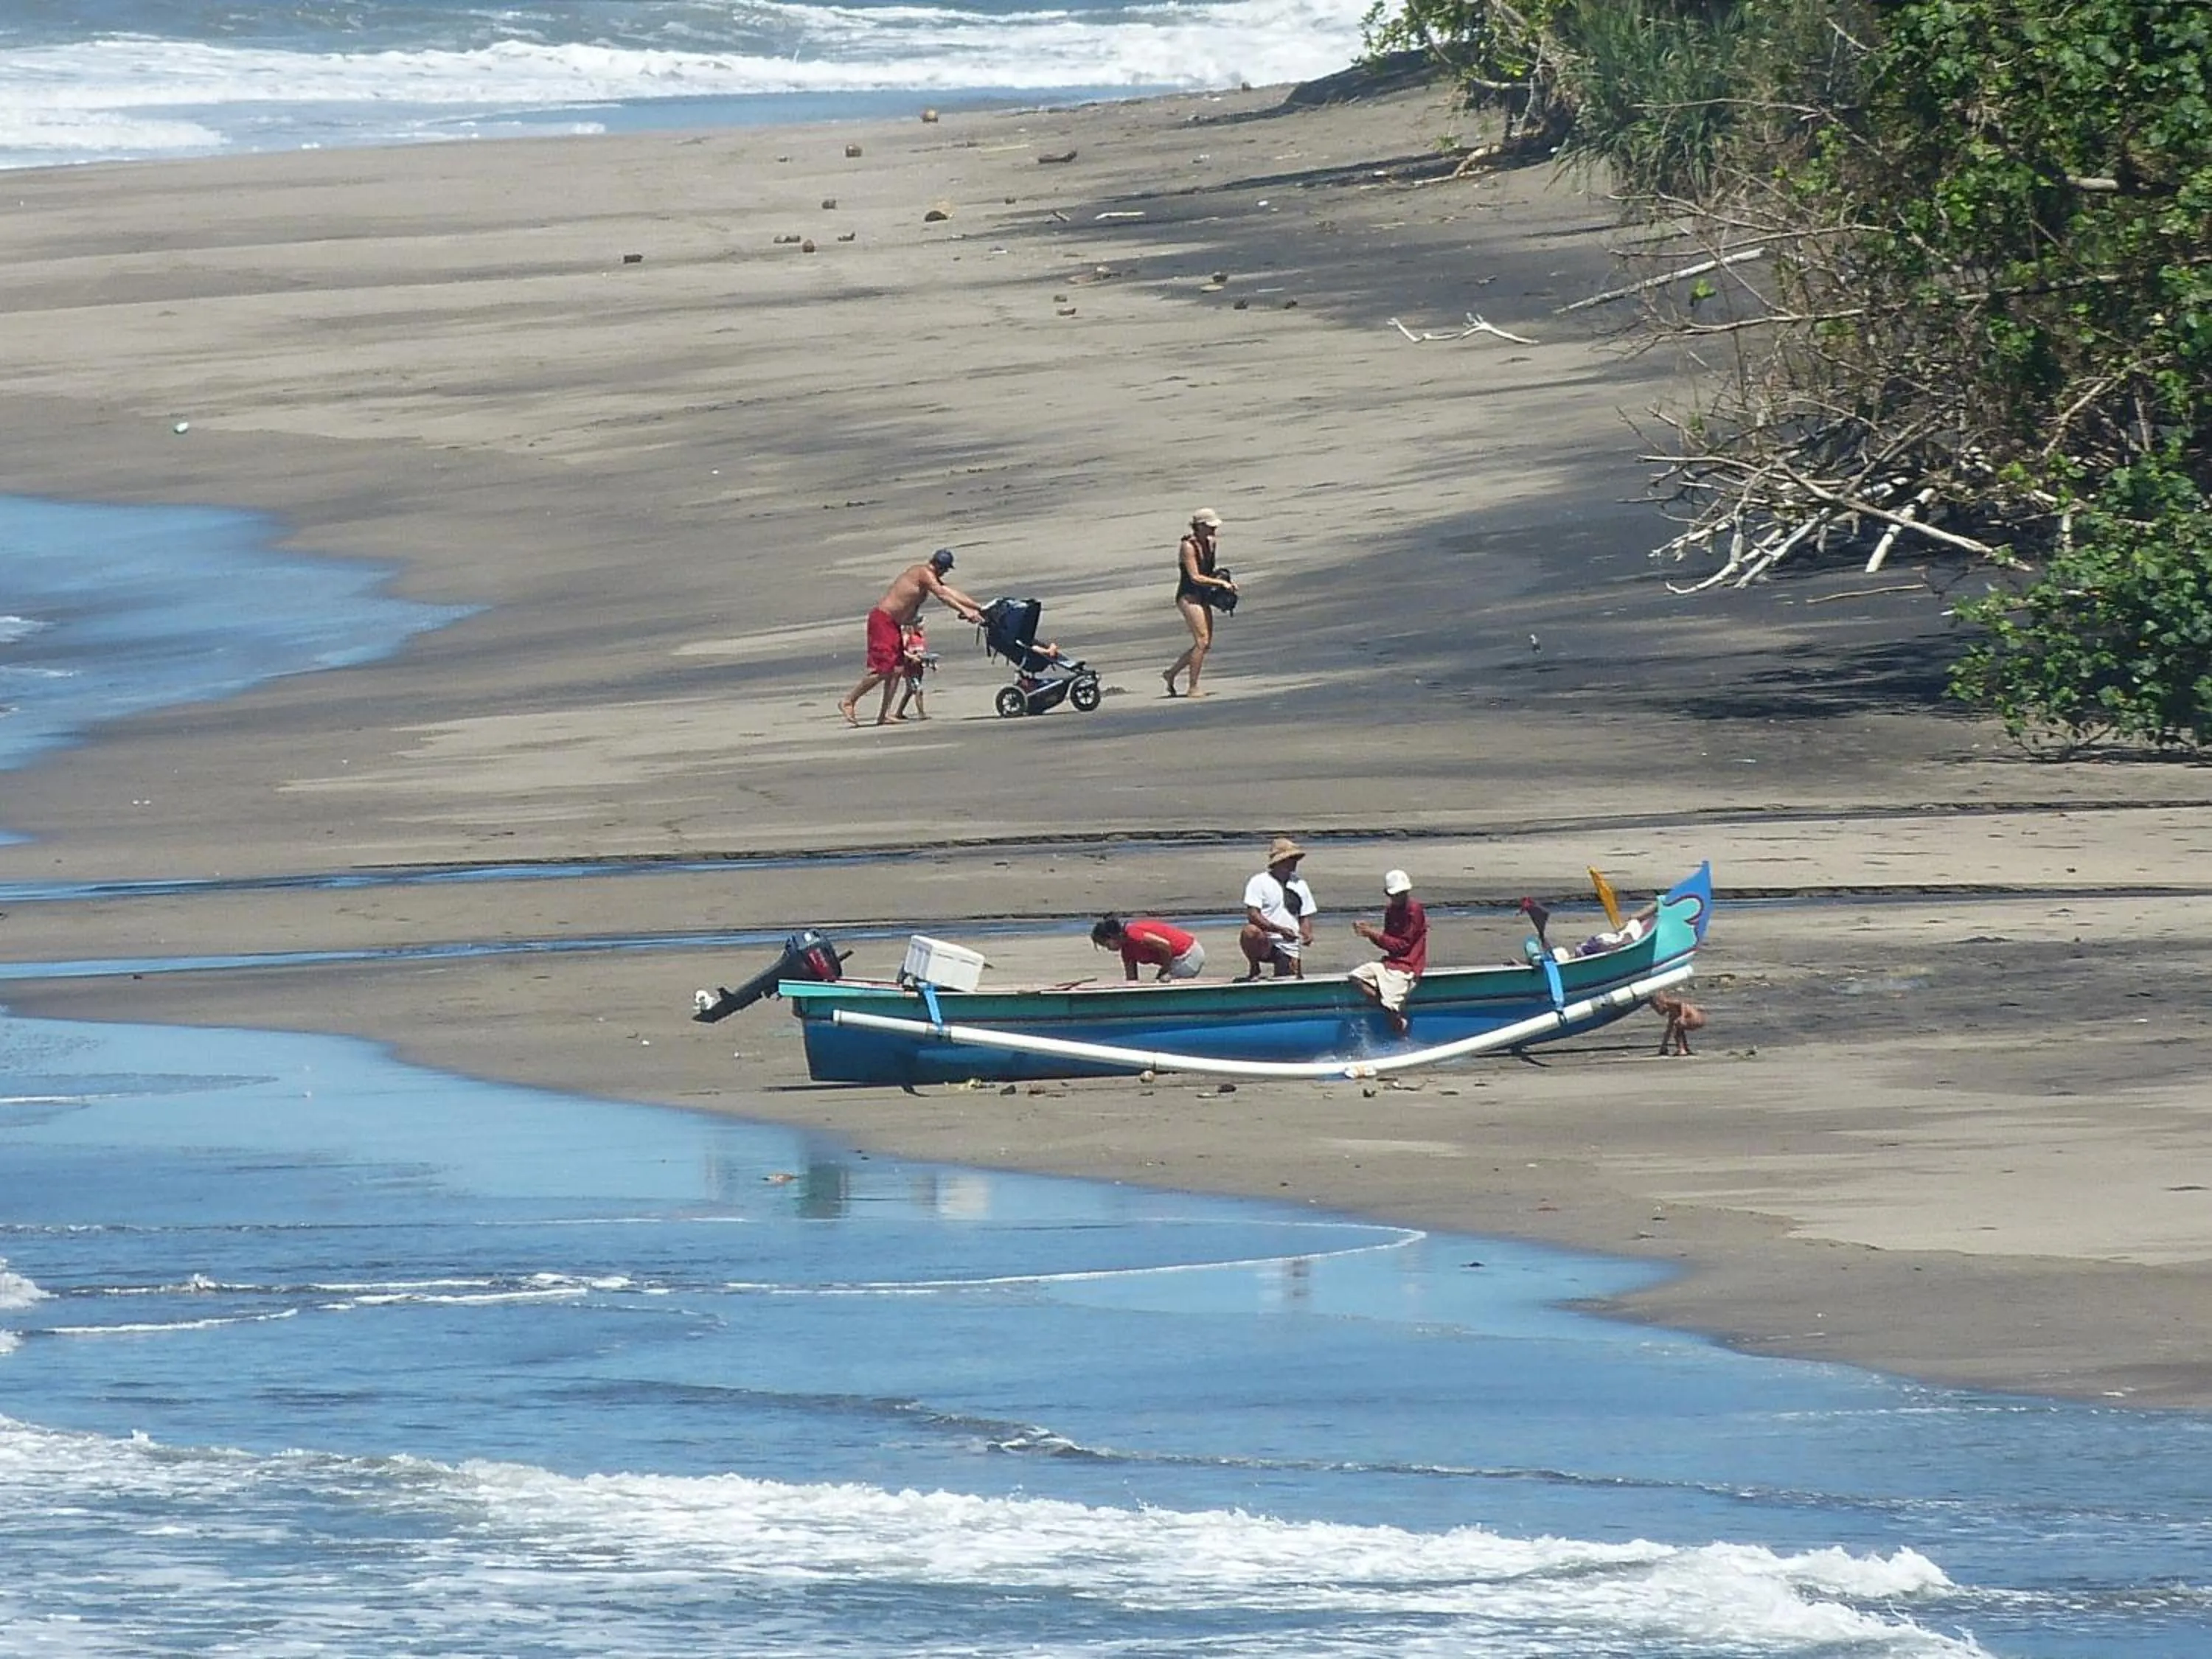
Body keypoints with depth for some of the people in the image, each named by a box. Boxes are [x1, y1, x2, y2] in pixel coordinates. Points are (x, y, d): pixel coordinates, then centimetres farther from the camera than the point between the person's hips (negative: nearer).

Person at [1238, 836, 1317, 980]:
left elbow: (1305, 917, 19)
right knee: (1251, 932, -38)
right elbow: (1253, 915, -13)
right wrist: (1280, 930, -24)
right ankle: (1255, 971, -9)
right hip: (1264, 945, -4)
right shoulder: (1259, 882, -4)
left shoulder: (1299, 885, 14)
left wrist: (1307, 934, -3)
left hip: (1289, 948, 4)